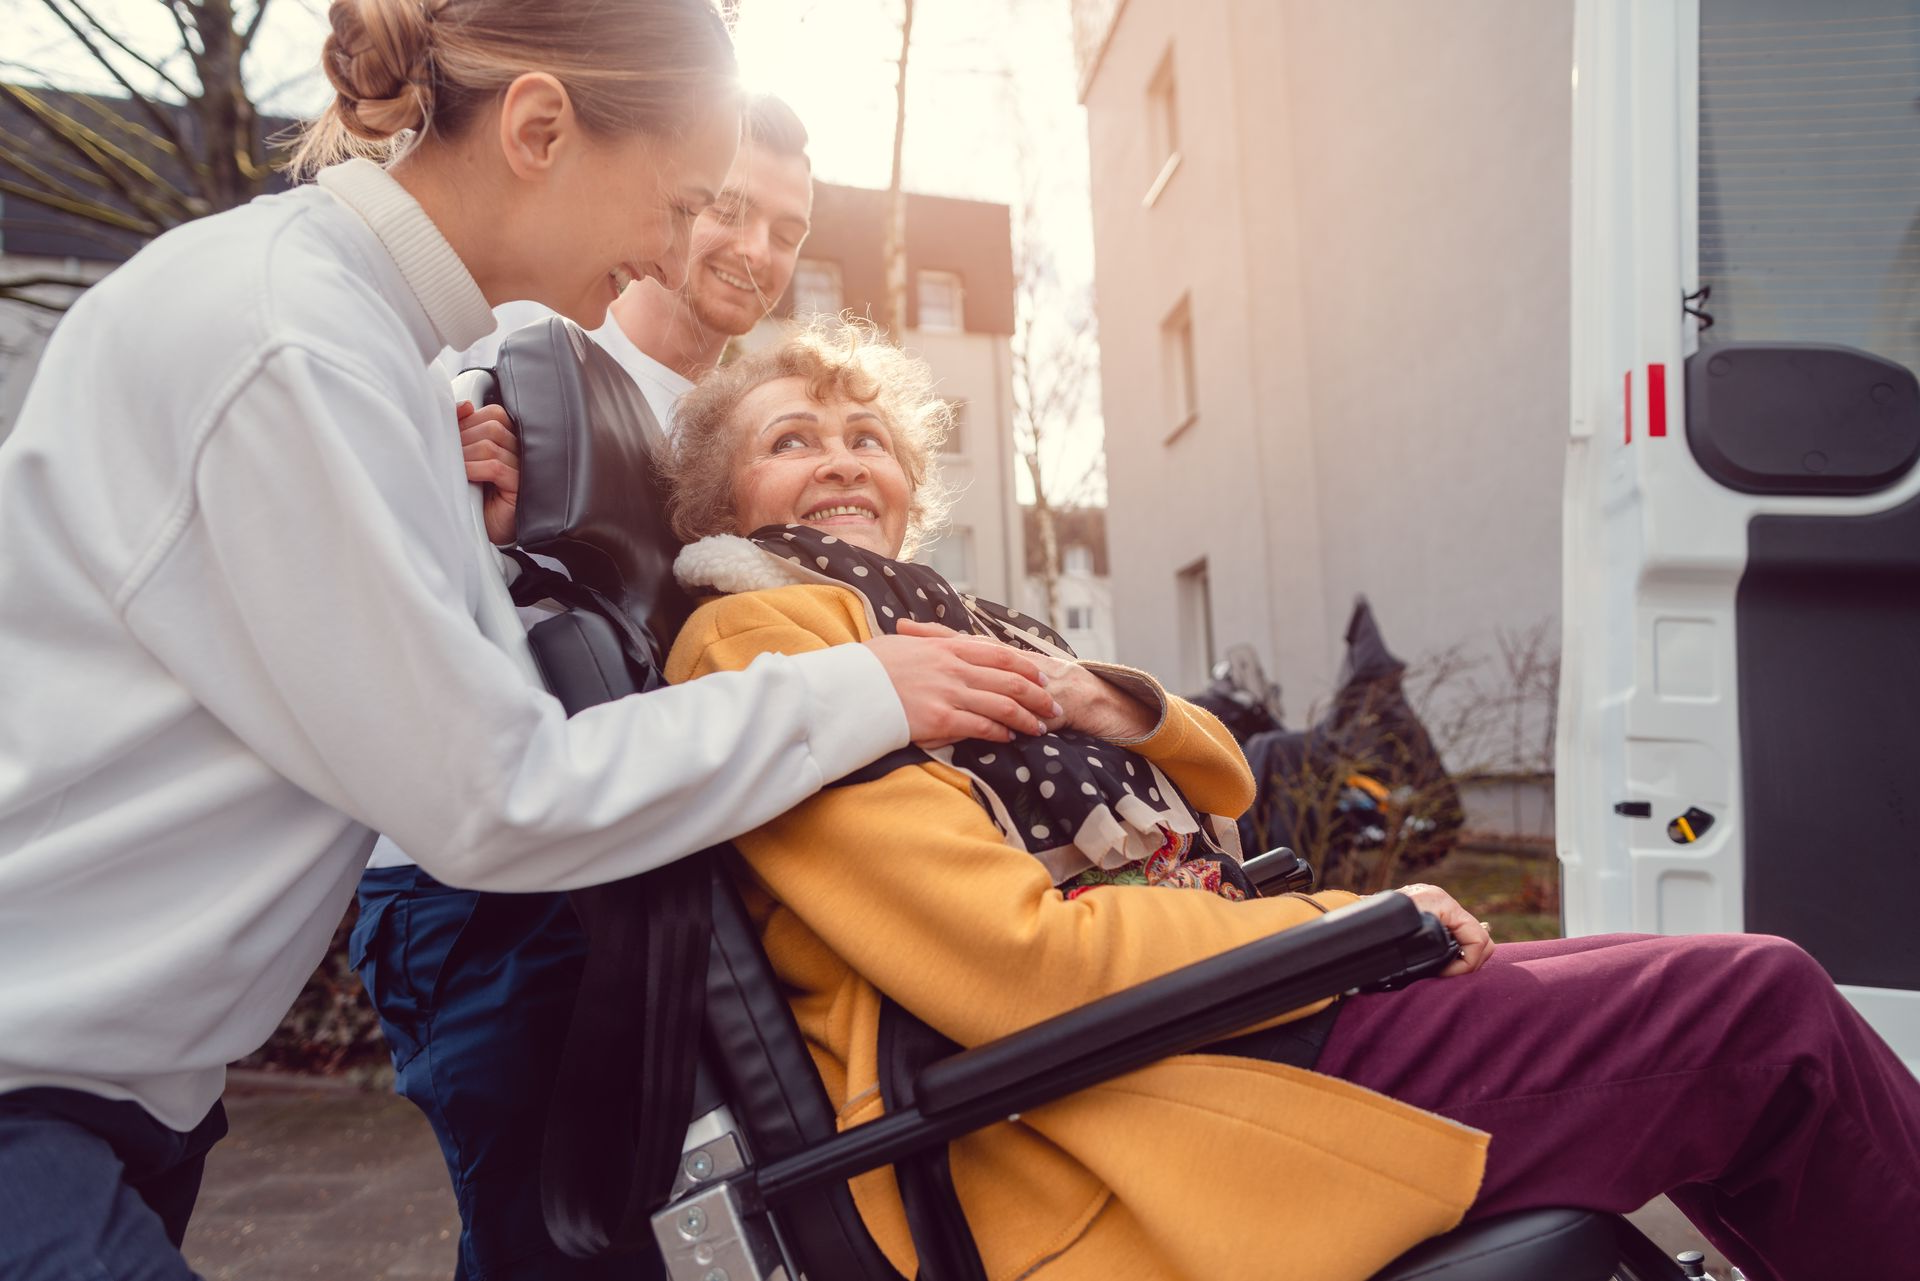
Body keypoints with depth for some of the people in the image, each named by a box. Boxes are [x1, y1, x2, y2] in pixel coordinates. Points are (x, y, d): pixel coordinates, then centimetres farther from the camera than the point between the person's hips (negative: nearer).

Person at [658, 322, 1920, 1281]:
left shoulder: (934, 617, 20)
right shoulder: (761, 640, -7)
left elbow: (1224, 781, 19)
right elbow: (1017, 962, -19)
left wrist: (1122, 710, -4)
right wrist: (1338, 926, -10)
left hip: (1192, 1006, 9)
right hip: (1110, 1114, -8)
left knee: (1755, 992, 8)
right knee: (1765, 1005, -5)